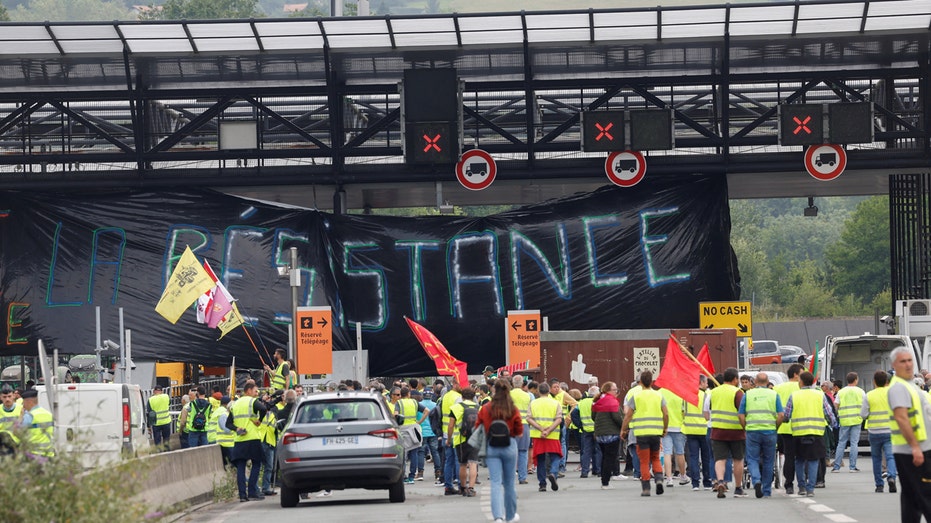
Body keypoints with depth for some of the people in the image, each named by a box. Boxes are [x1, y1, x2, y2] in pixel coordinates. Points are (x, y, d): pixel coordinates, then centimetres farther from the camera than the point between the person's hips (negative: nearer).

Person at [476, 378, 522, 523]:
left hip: (491, 447, 0)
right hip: (509, 446, 0)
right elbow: (519, 431, 0)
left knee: (496, 483, -2)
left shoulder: (485, 409, -7)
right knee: (509, 483, 14)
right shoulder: (513, 410, -9)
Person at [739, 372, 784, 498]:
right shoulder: (774, 394, 5)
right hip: (770, 431, 1)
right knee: (768, 461, 11)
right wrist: (775, 427, 11)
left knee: (752, 459, 5)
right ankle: (767, 491, 16)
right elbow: (781, 415, -2)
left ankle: (756, 480, -21)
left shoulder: (748, 394, 4)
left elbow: (741, 415, 0)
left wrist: (746, 428, 12)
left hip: (752, 431, -1)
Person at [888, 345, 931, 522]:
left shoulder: (910, 386, 20)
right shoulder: (898, 387, -13)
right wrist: (915, 446, -27)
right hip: (911, 452, -10)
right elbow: (901, 418, -23)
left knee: (911, 497, 10)